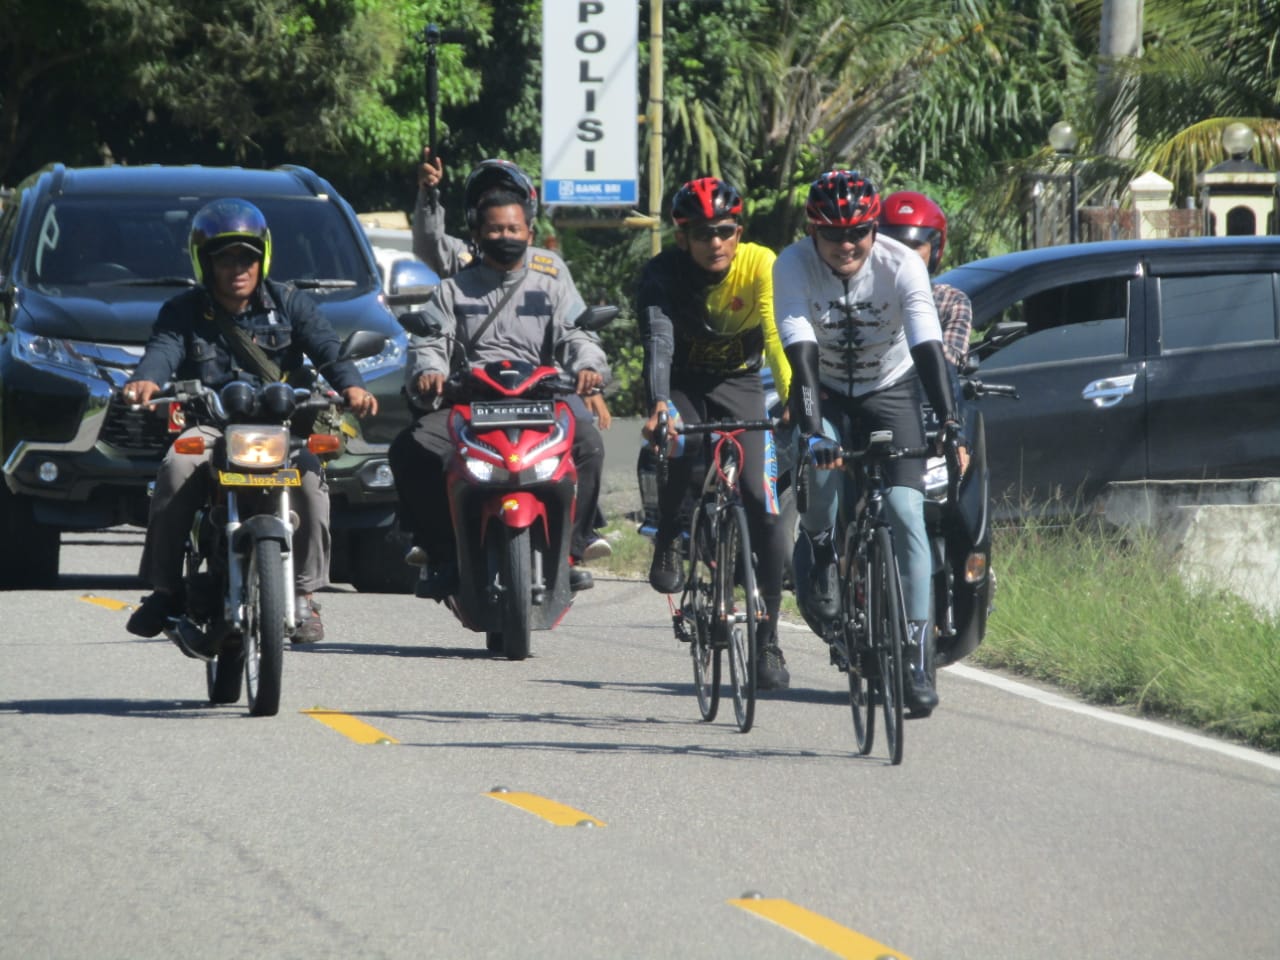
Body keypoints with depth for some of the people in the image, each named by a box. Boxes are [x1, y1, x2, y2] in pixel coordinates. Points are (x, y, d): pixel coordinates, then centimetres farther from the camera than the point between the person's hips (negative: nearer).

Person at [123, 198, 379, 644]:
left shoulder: (290, 304, 10)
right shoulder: (184, 313, 9)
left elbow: (326, 347, -6)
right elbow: (162, 351, -11)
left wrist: (350, 385, -29)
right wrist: (145, 380, -36)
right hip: (208, 425, 0)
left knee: (309, 476, -30)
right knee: (178, 469, -32)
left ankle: (304, 595, -19)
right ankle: (164, 587, -22)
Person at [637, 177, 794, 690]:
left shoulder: (761, 266, -22)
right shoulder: (663, 274, -22)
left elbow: (778, 338, -31)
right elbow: (657, 340, -36)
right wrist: (659, 405, -54)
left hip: (738, 383, 1)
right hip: (683, 383, -1)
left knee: (762, 505, -13)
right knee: (676, 451, -34)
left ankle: (767, 639, -4)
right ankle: (667, 541, -2)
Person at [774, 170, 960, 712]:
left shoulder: (901, 266, -24)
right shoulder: (793, 266, -24)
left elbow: (927, 347, -32)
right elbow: (800, 354, -32)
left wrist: (948, 421, -45)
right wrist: (810, 431, -45)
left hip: (890, 389, 0)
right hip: (825, 390, 0)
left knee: (905, 511, -15)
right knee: (822, 459, -33)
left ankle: (915, 660, -13)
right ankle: (823, 556, 0)